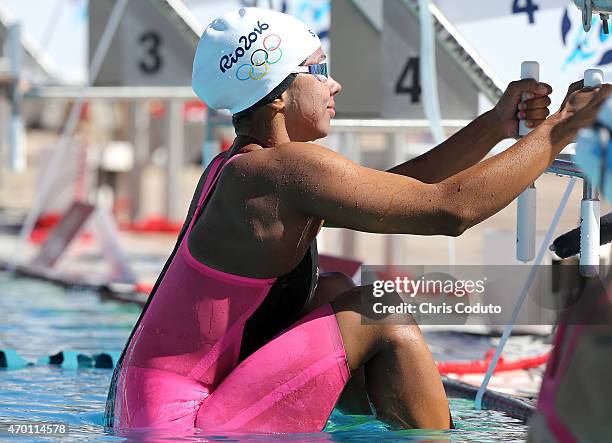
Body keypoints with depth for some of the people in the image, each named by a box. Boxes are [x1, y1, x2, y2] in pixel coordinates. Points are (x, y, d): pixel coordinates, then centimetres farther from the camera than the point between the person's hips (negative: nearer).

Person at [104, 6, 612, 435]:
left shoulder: (235, 167, 11)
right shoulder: (285, 169, -18)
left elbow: (391, 188, 17)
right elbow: (452, 207, -18)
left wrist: (494, 126, 12)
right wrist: (560, 129, -7)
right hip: (185, 428, -10)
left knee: (334, 292, 21)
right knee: (382, 316, -9)